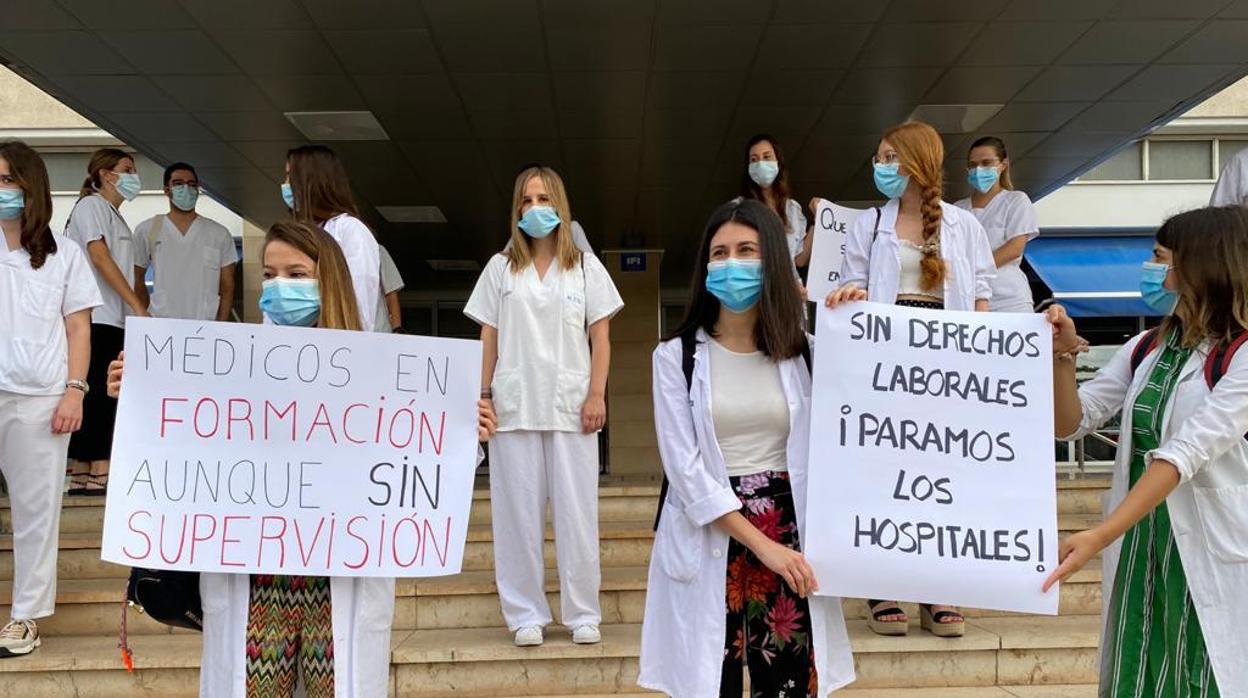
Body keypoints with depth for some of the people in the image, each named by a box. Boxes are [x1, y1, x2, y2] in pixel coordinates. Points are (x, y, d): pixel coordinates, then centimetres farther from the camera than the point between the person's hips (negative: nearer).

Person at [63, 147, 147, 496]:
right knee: (99, 393, -11)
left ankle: (81, 474, 8)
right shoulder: (92, 205, -2)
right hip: (97, 318, -9)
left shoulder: (113, 214, 23)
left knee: (103, 394, 6)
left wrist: (135, 310, 13)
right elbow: (100, 258, -13)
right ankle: (99, 473, -12)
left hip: (112, 319, 9)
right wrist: (137, 305, -16)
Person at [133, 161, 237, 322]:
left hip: (206, 326, 0)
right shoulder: (147, 231, 9)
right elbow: (137, 279, 16)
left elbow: (227, 287, 8)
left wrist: (221, 326, -2)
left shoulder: (219, 234, 9)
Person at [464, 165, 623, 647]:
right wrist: (481, 397, 2)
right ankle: (525, 614, 11)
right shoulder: (501, 268, 11)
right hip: (514, 407, 1)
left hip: (571, 406, -1)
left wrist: (596, 395, -4)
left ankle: (582, 614, 9)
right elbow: (489, 339, 10)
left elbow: (600, 337, 5)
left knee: (576, 512, 0)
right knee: (518, 511, 2)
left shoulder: (585, 266, 9)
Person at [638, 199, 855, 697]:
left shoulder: (804, 353, 8)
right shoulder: (677, 356, 0)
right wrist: (761, 544, -12)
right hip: (708, 542, -1)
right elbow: (686, 468, -7)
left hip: (789, 535, 2)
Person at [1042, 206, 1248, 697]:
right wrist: (1063, 356, -11)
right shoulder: (1145, 349, 8)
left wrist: (1099, 536, -30)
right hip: (1139, 544, 6)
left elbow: (1184, 454, -22)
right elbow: (1071, 423, 6)